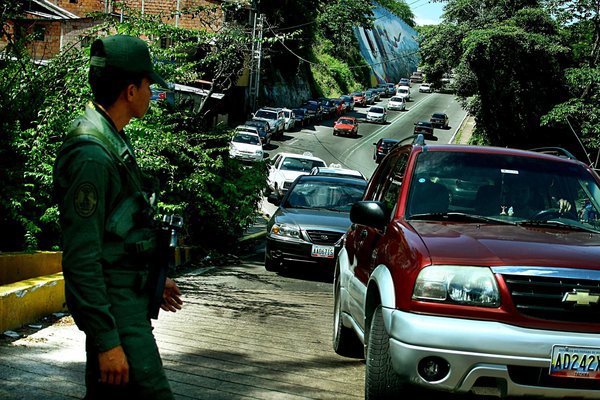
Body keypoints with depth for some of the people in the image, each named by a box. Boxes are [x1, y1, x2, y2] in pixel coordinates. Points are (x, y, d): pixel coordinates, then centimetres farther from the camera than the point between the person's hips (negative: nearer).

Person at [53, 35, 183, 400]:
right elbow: (81, 258, -23)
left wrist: (152, 280, 30)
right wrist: (107, 341, -24)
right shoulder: (91, 154, -20)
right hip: (114, 305, -10)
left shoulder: (114, 141, 13)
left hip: (131, 298, 10)